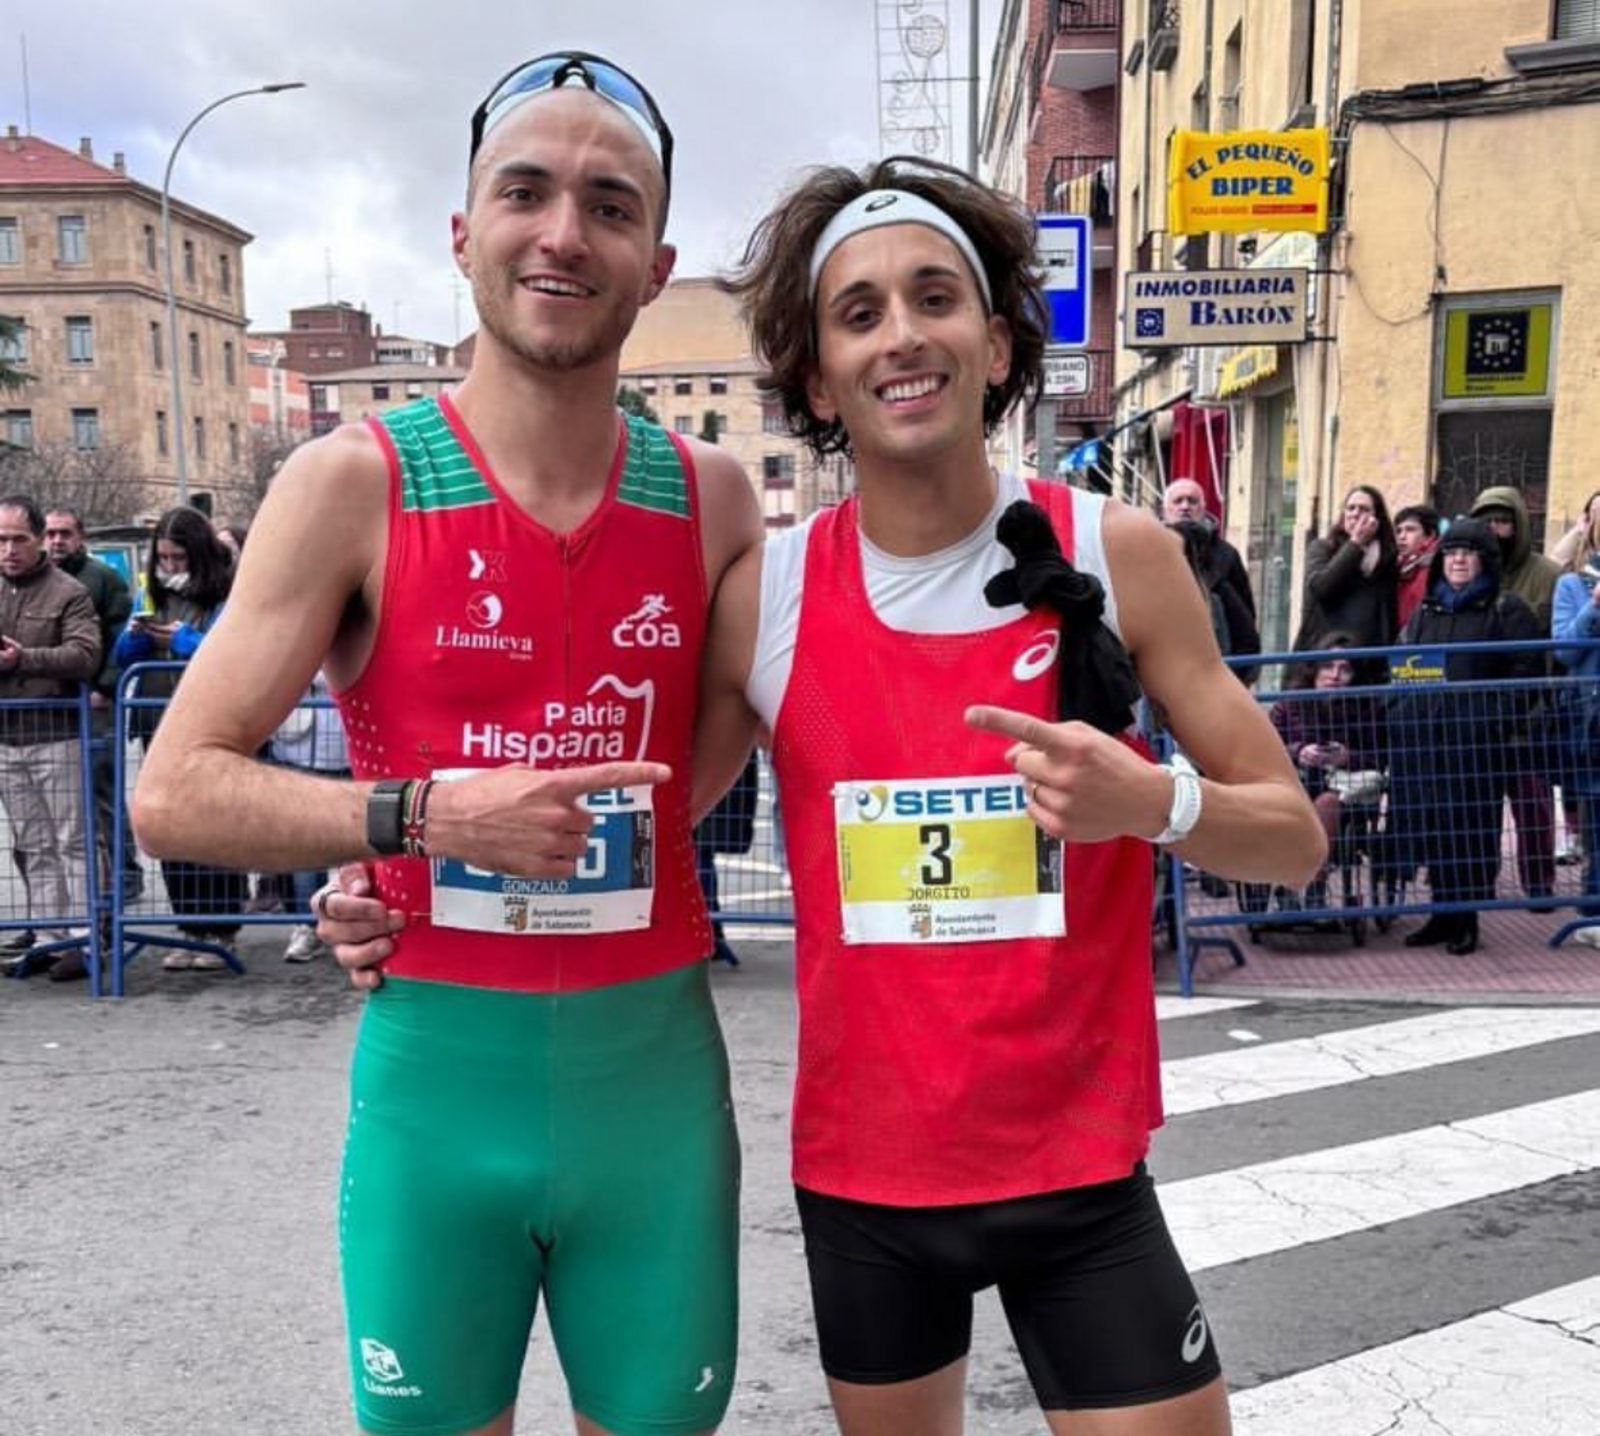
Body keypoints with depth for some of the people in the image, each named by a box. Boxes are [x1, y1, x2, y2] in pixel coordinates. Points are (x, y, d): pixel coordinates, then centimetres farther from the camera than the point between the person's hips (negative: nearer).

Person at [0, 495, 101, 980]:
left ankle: (82, 938, 1)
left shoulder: (68, 593, -4)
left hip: (56, 734, -6)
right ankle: (46, 935, 17)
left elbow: (85, 656, -14)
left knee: (71, 841, -2)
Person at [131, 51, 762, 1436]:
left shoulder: (713, 496, 0)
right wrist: (421, 815, -21)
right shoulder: (353, 484, -7)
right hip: (434, 1068, -1)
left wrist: (600, 824, -1)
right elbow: (172, 793, -8)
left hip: (654, 1068, 2)